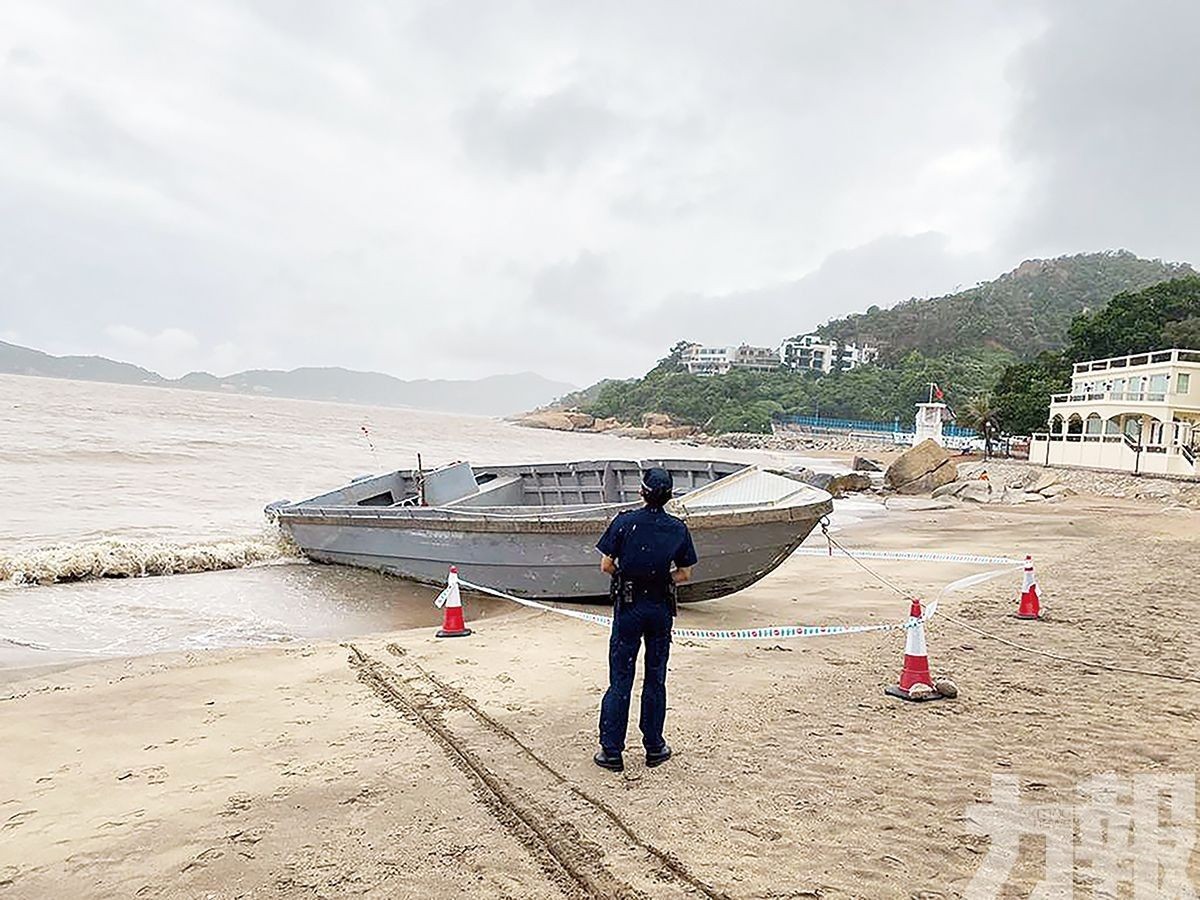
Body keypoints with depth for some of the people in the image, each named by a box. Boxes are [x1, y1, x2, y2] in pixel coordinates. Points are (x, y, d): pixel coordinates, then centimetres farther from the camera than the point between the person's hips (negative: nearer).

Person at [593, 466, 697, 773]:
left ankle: (612, 751, 9)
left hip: (628, 607, -2)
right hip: (661, 609, 2)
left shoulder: (624, 522, -9)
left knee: (620, 681, 4)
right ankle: (654, 747, 20)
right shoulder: (678, 529, -1)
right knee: (655, 680, 13)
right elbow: (684, 574, 4)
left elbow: (606, 566, -7)